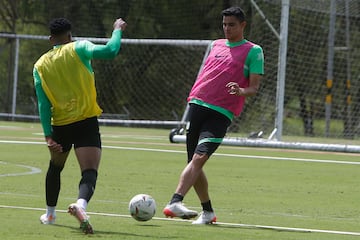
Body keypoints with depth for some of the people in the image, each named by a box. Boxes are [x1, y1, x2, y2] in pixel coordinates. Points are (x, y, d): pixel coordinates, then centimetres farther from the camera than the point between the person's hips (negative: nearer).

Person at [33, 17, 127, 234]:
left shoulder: (40, 65, 5)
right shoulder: (78, 49, -5)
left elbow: (43, 104, 1)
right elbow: (110, 51, -17)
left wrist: (48, 135, -1)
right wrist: (118, 30, 1)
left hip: (60, 126, 4)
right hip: (87, 123, -4)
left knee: (55, 168, 28)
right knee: (89, 173, -10)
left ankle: (50, 214, 38)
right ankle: (81, 204, -41)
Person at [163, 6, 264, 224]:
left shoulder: (253, 51, 4)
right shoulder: (217, 45, 20)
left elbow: (254, 87, -1)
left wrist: (241, 91, -21)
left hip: (221, 114, -6)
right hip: (198, 105, 6)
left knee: (199, 158, -22)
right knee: (194, 162, 6)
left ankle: (174, 203, -34)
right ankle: (208, 212, 19)